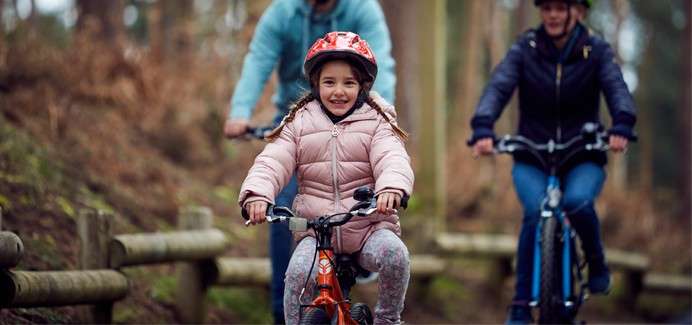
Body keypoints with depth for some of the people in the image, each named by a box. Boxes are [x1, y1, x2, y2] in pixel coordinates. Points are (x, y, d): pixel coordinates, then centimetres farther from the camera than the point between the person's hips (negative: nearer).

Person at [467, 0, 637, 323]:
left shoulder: (596, 51, -3)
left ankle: (596, 261, -2)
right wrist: (482, 129, -37)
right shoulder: (525, 49, -4)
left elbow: (616, 87, -19)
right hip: (532, 159, 0)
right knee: (535, 212, -28)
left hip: (583, 159, 0)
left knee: (577, 201, -32)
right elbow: (498, 87, -17)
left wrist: (621, 126, -41)